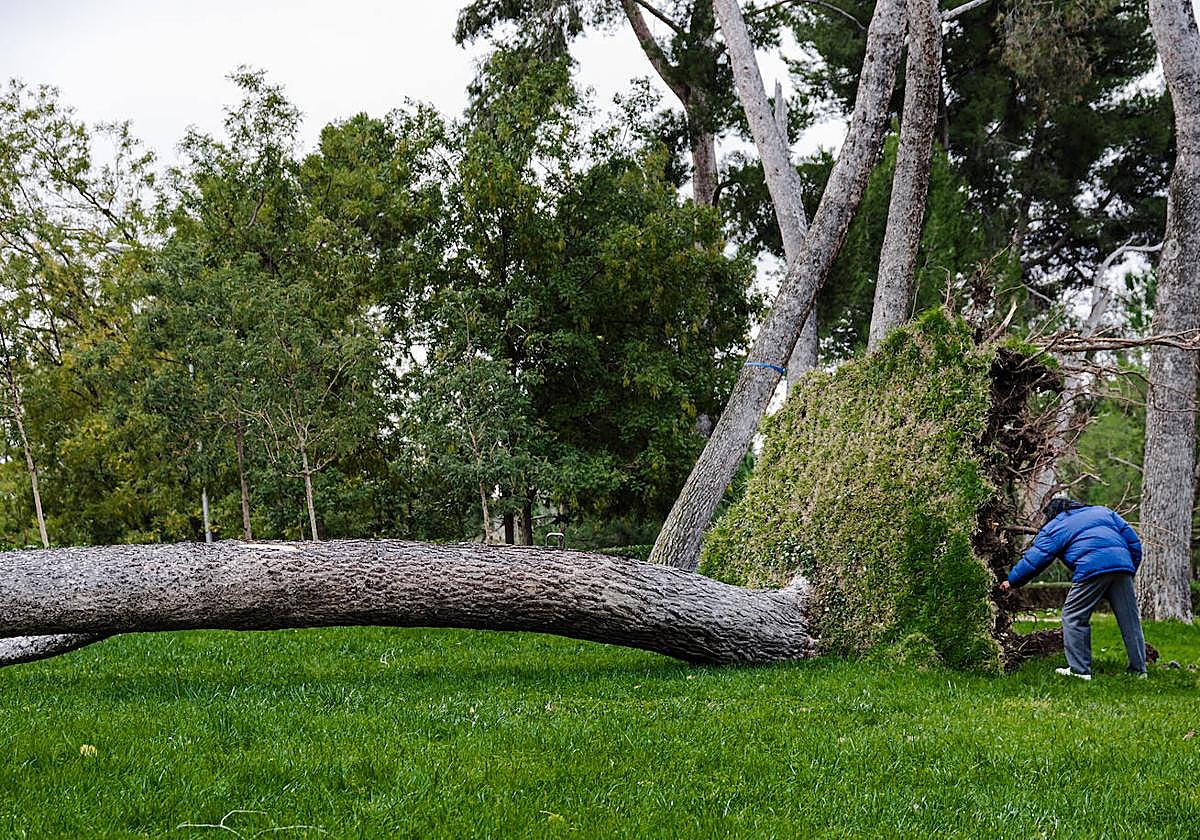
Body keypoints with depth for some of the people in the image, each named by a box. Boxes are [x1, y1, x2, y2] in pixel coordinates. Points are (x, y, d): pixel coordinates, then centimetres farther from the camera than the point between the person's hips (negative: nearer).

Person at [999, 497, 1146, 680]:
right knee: (1129, 619, 13)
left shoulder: (1054, 528, 17)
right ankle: (1138, 669, 17)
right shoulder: (1103, 511, 30)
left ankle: (1080, 670, 4)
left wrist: (1012, 581, 28)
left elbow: (1033, 560, 16)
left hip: (1091, 569, -5)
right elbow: (1134, 542, 24)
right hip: (1123, 566, 5)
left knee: (1074, 617, 6)